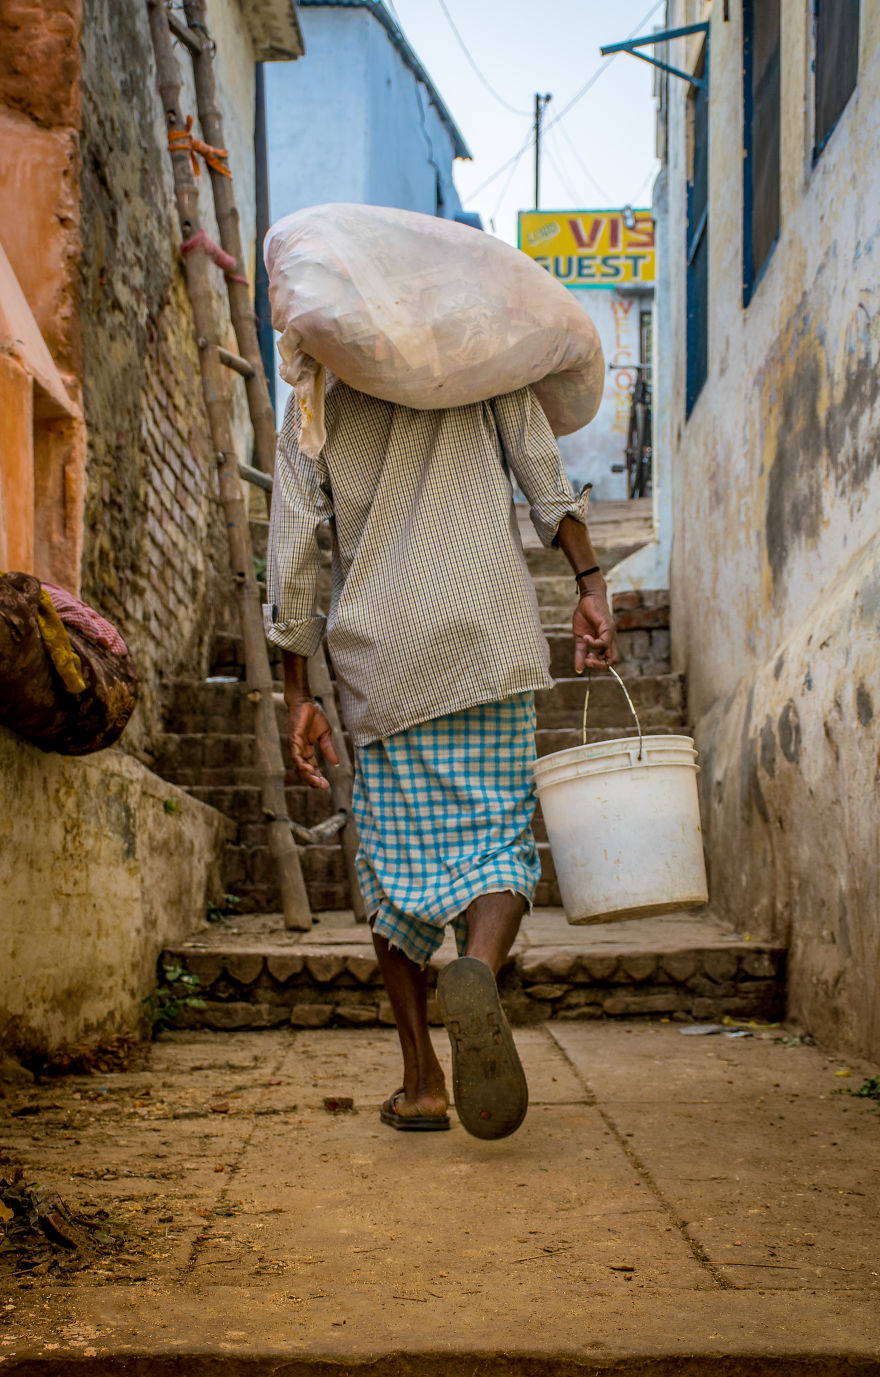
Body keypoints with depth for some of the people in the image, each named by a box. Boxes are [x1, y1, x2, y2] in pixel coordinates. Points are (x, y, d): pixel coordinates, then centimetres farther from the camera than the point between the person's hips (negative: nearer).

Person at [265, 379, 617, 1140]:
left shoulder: (315, 401, 12)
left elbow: (293, 547, 7)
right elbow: (544, 474, -1)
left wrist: (298, 693, 8)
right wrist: (589, 580, 0)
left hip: (378, 660, 1)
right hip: (489, 643, -1)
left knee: (397, 859, 8)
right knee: (497, 841, 1)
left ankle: (422, 1081, 7)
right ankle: (479, 965, -33)